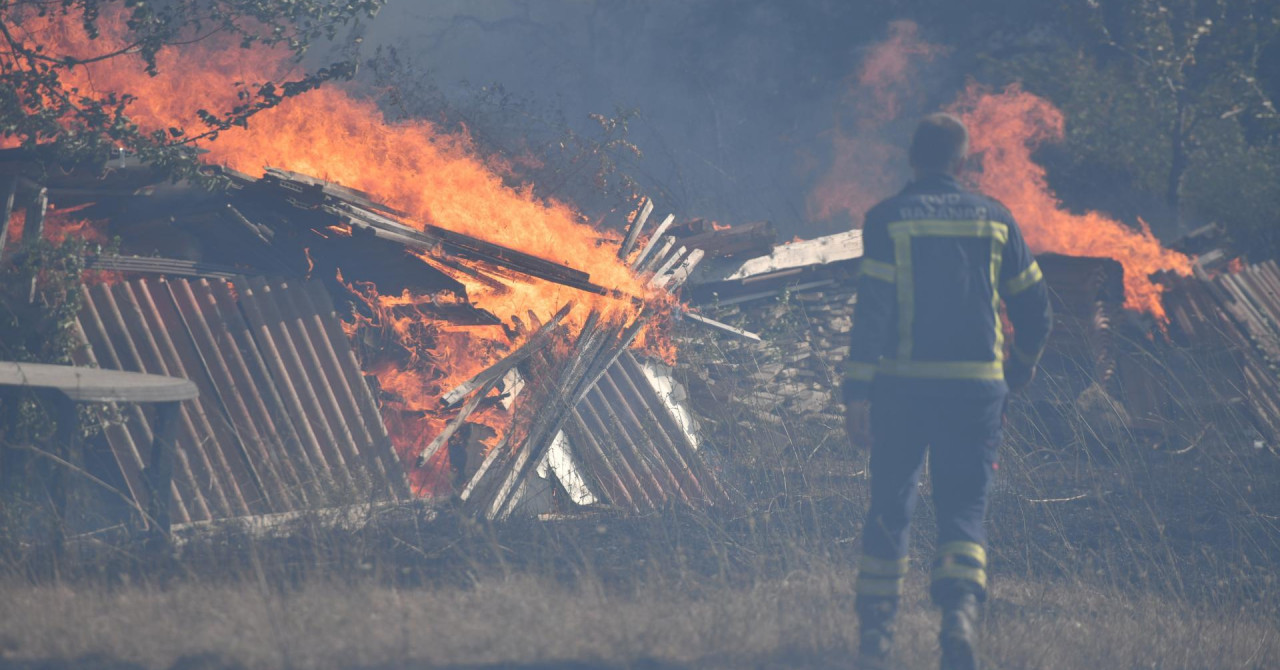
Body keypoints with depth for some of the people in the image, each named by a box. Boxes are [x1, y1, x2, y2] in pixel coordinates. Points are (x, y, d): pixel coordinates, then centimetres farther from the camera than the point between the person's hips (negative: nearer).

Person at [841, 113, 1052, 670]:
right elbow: (1035, 309, 10)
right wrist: (1018, 373, 27)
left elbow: (871, 309, -10)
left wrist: (857, 392, -11)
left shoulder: (888, 220, -2)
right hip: (976, 389, 1)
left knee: (889, 508, 12)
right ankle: (959, 611, -22)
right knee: (963, 510, 3)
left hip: (903, 387, -1)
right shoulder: (994, 220, 6)